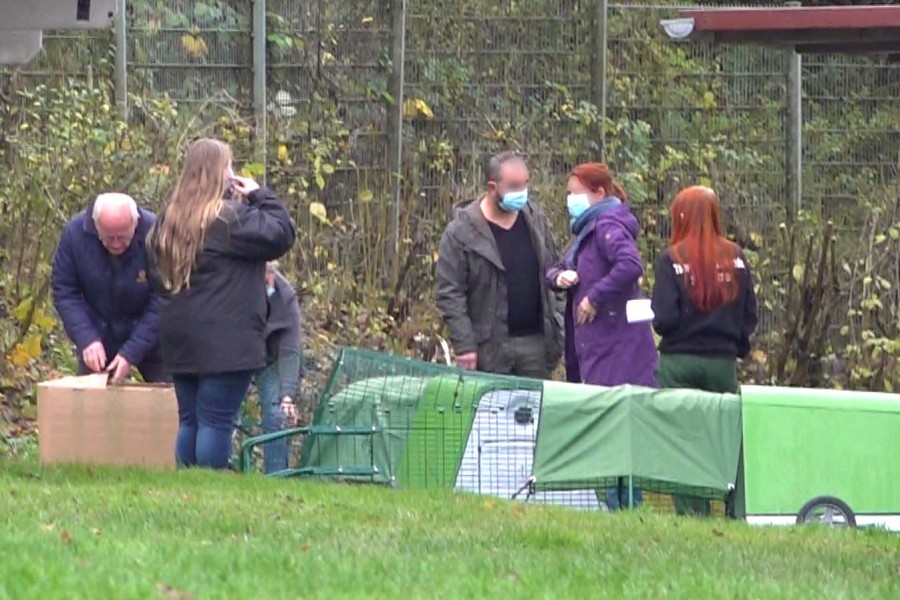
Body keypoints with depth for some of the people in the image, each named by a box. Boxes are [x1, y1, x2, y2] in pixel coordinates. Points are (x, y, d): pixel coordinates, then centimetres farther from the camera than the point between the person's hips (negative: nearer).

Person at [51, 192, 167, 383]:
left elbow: (160, 304, -22)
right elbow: (64, 292, -12)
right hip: (98, 334, 2)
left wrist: (131, 353, -28)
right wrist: (87, 339, -25)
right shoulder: (75, 232, -19)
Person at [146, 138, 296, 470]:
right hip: (225, 342, -7)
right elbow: (281, 234, -13)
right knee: (216, 420, -7)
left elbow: (157, 276, 18)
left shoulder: (168, 220, 12)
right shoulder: (230, 218, -13)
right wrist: (261, 196, -2)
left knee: (188, 419, 12)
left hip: (179, 340, 7)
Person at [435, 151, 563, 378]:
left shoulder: (535, 220, 8)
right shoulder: (462, 231, -8)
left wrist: (556, 326, 10)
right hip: (491, 348, -5)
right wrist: (464, 345, -15)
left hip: (536, 341, 5)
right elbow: (449, 293, -9)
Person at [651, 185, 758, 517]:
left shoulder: (672, 260, -9)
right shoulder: (735, 258, 1)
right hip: (723, 362, 3)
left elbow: (664, 318, -12)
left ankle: (693, 513, -1)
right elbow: (749, 315, 3)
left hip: (680, 362, -3)